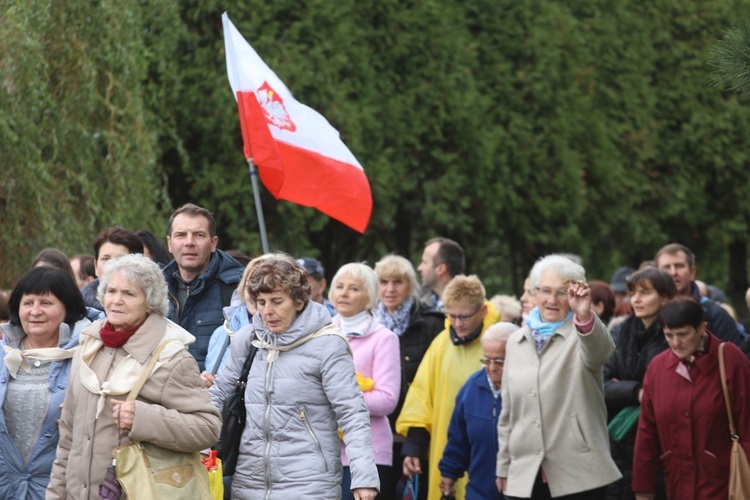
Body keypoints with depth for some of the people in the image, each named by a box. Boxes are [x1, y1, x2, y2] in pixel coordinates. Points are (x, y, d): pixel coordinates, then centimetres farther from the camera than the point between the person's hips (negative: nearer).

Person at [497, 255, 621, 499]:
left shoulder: (582, 333, -1)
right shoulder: (516, 342, 14)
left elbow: (600, 349, -27)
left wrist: (584, 315, -48)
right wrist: (503, 467, 20)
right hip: (524, 477, 5)